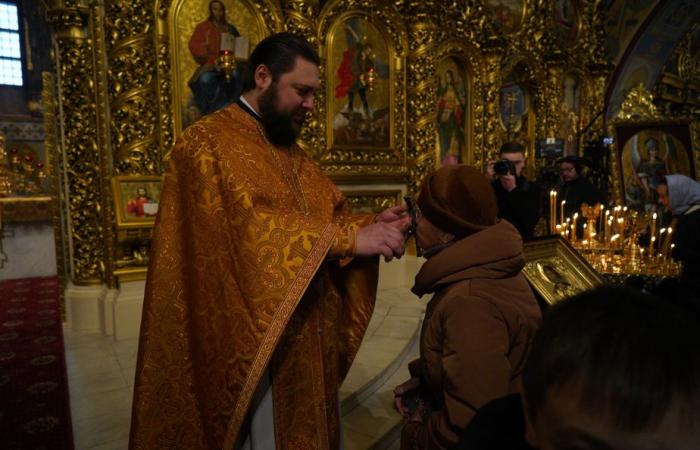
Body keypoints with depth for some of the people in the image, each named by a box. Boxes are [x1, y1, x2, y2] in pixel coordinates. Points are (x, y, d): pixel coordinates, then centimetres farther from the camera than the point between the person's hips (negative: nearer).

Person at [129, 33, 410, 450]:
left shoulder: (290, 150, 13)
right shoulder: (209, 142, -13)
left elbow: (329, 215, 10)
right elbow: (251, 226, -27)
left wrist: (370, 225, -10)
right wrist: (349, 238, -26)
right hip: (253, 344, -8)